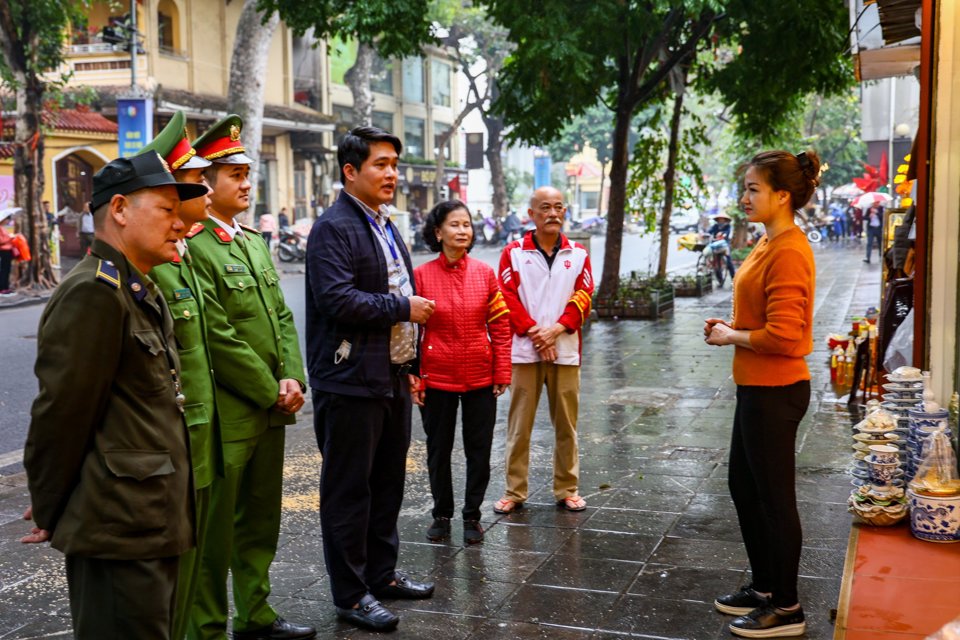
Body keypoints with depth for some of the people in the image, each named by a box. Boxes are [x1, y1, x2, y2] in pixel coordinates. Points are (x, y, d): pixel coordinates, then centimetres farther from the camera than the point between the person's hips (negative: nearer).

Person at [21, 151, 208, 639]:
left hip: (151, 521, 9)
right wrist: (50, 514, -8)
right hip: (120, 529, -9)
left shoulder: (141, 291, 15)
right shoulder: (93, 292, -17)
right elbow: (62, 411, -17)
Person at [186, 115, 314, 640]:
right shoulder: (195, 246, -14)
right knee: (215, 528, 3)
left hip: (270, 408, 9)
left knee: (261, 519, 18)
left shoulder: (254, 241, 14)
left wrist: (293, 379, -1)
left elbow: (281, 316, 13)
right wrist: (271, 391, -13)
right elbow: (218, 336, -19)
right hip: (228, 413, -8)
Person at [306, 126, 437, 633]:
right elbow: (337, 300, -24)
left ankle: (382, 573, 30)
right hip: (351, 382, -9)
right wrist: (403, 308, -15)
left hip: (393, 379, 9)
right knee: (349, 490, 1)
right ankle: (350, 594, 12)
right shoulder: (333, 228, -12)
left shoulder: (387, 228, 18)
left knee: (388, 482, 17)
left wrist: (411, 363, 19)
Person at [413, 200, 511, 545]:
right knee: (438, 449, 11)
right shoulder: (421, 275, -6)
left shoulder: (485, 273, -1)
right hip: (437, 377, -1)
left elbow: (500, 326, 2)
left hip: (480, 377, 1)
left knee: (479, 450, 8)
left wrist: (502, 373, -1)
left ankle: (472, 516, 24)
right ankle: (441, 514, 28)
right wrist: (413, 378, -5)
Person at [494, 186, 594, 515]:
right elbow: (508, 298, -3)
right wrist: (533, 332, -12)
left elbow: (583, 298, 2)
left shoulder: (578, 254, 7)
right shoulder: (513, 252, 2)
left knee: (566, 423, 7)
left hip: (565, 351, 2)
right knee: (519, 425, 3)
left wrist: (556, 329, -11)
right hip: (524, 351, -1)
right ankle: (515, 491, 13)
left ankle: (567, 489, 19)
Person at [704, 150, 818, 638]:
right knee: (744, 488, 20)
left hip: (774, 392, -10)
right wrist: (730, 326, 6)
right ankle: (764, 587, 36)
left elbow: (782, 335, -25)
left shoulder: (788, 253, -21)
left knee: (774, 498, 3)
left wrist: (730, 337, -11)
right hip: (757, 388, 10)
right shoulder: (769, 245, 10)